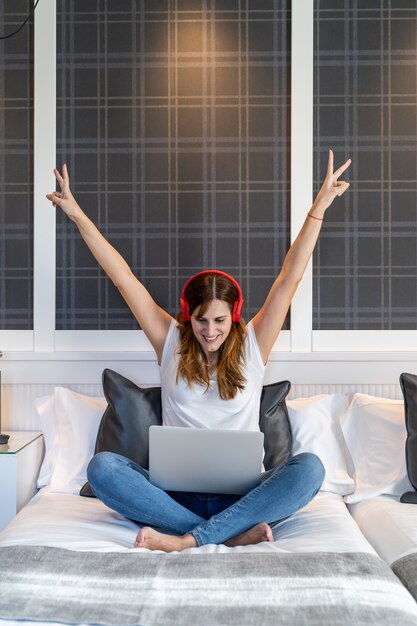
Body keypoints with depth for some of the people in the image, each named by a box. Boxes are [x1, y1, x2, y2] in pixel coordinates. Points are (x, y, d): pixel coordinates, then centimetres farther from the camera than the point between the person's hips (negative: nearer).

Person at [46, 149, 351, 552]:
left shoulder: (252, 346, 5)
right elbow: (124, 279, 3)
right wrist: (76, 214, 3)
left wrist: (318, 208, -9)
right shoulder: (171, 343, 6)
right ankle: (232, 535, -29)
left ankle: (188, 540, -30)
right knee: (101, 466, -27)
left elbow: (288, 280, -3)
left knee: (309, 468, -29)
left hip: (241, 494, 0)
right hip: (175, 493, 1)